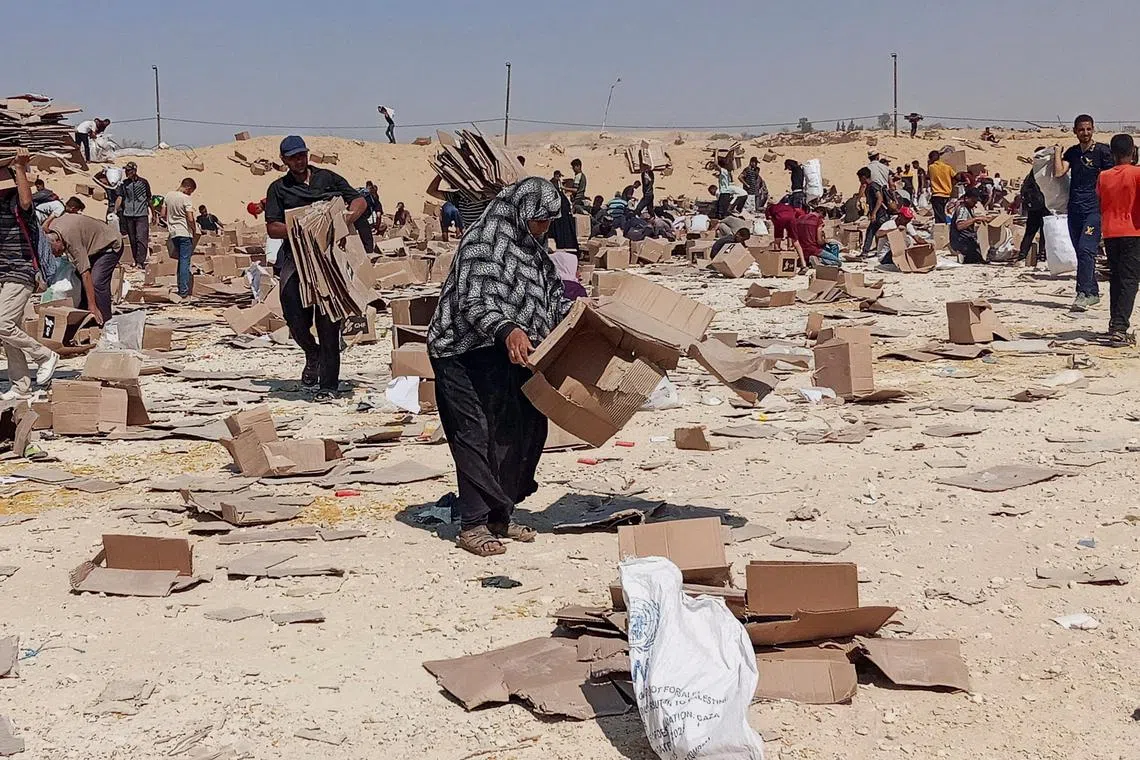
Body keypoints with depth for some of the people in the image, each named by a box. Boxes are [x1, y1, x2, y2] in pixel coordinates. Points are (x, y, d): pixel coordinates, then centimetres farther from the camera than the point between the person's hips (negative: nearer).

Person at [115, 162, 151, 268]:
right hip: (128, 215, 3)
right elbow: (119, 198, 3)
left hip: (142, 215, -3)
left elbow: (149, 199, 12)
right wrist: (115, 211, -11)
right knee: (132, 240, 7)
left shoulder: (143, 183, 3)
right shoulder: (123, 184, 8)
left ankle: (140, 262, -14)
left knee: (141, 239, -12)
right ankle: (136, 260, 15)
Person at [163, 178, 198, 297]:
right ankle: (184, 291, -4)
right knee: (185, 262, -2)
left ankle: (180, 289, 20)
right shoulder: (186, 198, -14)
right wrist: (194, 230, -2)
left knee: (180, 260, 18)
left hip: (173, 233, 6)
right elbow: (190, 219, -18)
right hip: (185, 233, -6)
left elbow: (163, 215, 11)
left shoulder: (169, 195, 6)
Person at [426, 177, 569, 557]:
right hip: (469, 356, -9)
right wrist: (506, 331, -41)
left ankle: (499, 517, 20)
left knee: (522, 432, 8)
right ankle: (473, 526, -4)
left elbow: (554, 292, 27)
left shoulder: (532, 249, 15)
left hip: (509, 357, 9)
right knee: (477, 435, -8)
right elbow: (472, 302, -26)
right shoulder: (484, 243, -15)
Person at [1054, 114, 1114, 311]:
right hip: (1075, 208, 6)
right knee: (1081, 252, 8)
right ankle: (1093, 293, 17)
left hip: (1094, 208, -6)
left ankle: (1084, 293, -22)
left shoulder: (1102, 151, -1)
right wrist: (1057, 152, 5)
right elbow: (1058, 172, -2)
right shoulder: (1072, 153, 12)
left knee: (1086, 249, -18)